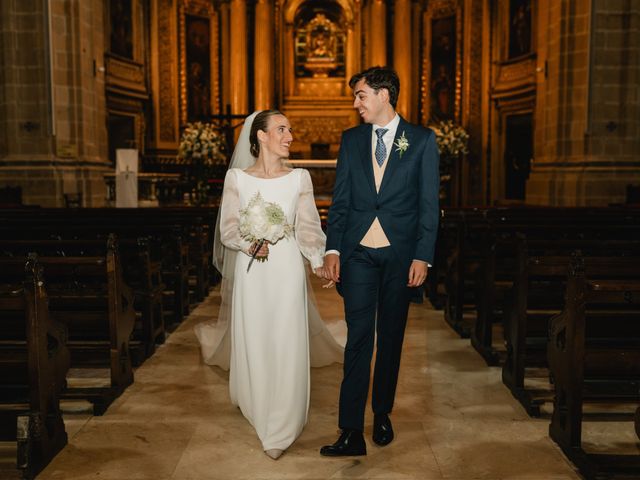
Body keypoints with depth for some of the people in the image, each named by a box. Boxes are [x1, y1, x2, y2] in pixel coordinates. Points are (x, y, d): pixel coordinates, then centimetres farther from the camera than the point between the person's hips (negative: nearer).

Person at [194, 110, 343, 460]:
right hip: (250, 272, 0)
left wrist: (319, 262, -18)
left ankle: (280, 429, 14)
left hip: (287, 271, 0)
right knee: (252, 344, 11)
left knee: (286, 347, 1)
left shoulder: (300, 178, 2)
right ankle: (255, 406, 39)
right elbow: (228, 229, -1)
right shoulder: (237, 177, 0)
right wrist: (249, 244, -22)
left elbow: (308, 229, -1)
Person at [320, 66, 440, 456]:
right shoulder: (351, 140, 9)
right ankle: (352, 432, -1)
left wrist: (422, 256, -8)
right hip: (358, 252, 1)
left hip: (400, 254, -1)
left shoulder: (422, 140, 2)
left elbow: (429, 203, -1)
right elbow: (340, 200, 7)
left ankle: (382, 413, 28)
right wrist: (332, 250, -2)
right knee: (359, 338, -3)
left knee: (391, 337, 10)